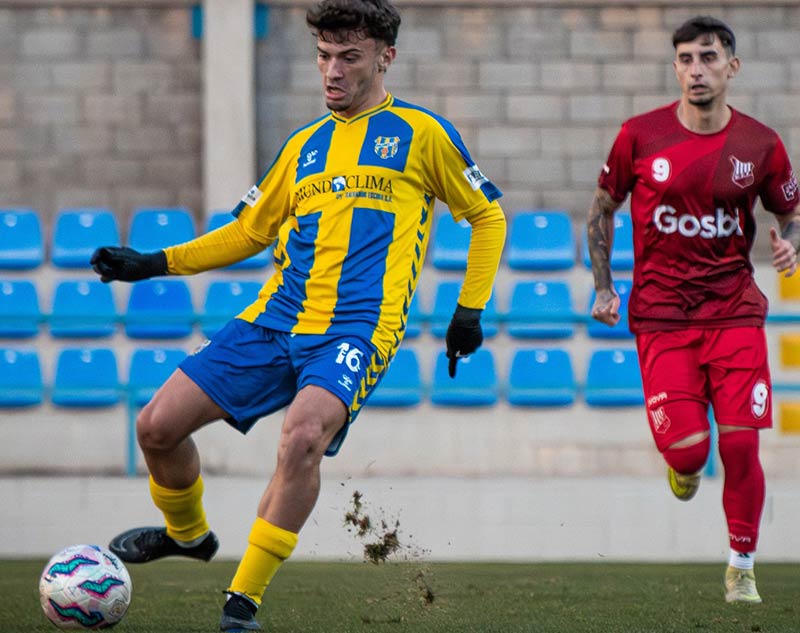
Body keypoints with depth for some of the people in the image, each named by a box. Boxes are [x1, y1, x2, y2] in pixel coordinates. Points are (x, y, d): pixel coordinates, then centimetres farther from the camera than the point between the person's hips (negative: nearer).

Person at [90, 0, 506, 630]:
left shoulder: (420, 132, 6)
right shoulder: (304, 146, 19)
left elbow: (487, 215, 13)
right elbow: (249, 232, 26)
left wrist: (470, 309, 6)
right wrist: (155, 264, 15)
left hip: (359, 329, -6)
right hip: (275, 318, 6)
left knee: (303, 436, -33)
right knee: (158, 426, -3)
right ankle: (187, 533, 29)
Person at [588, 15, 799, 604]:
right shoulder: (640, 135, -3)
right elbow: (602, 208, 11)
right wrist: (603, 287, 6)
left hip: (735, 308, 1)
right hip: (661, 314, -1)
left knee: (740, 444, -7)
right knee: (686, 447, -12)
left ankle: (742, 567, 11)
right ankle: (685, 466, 28)